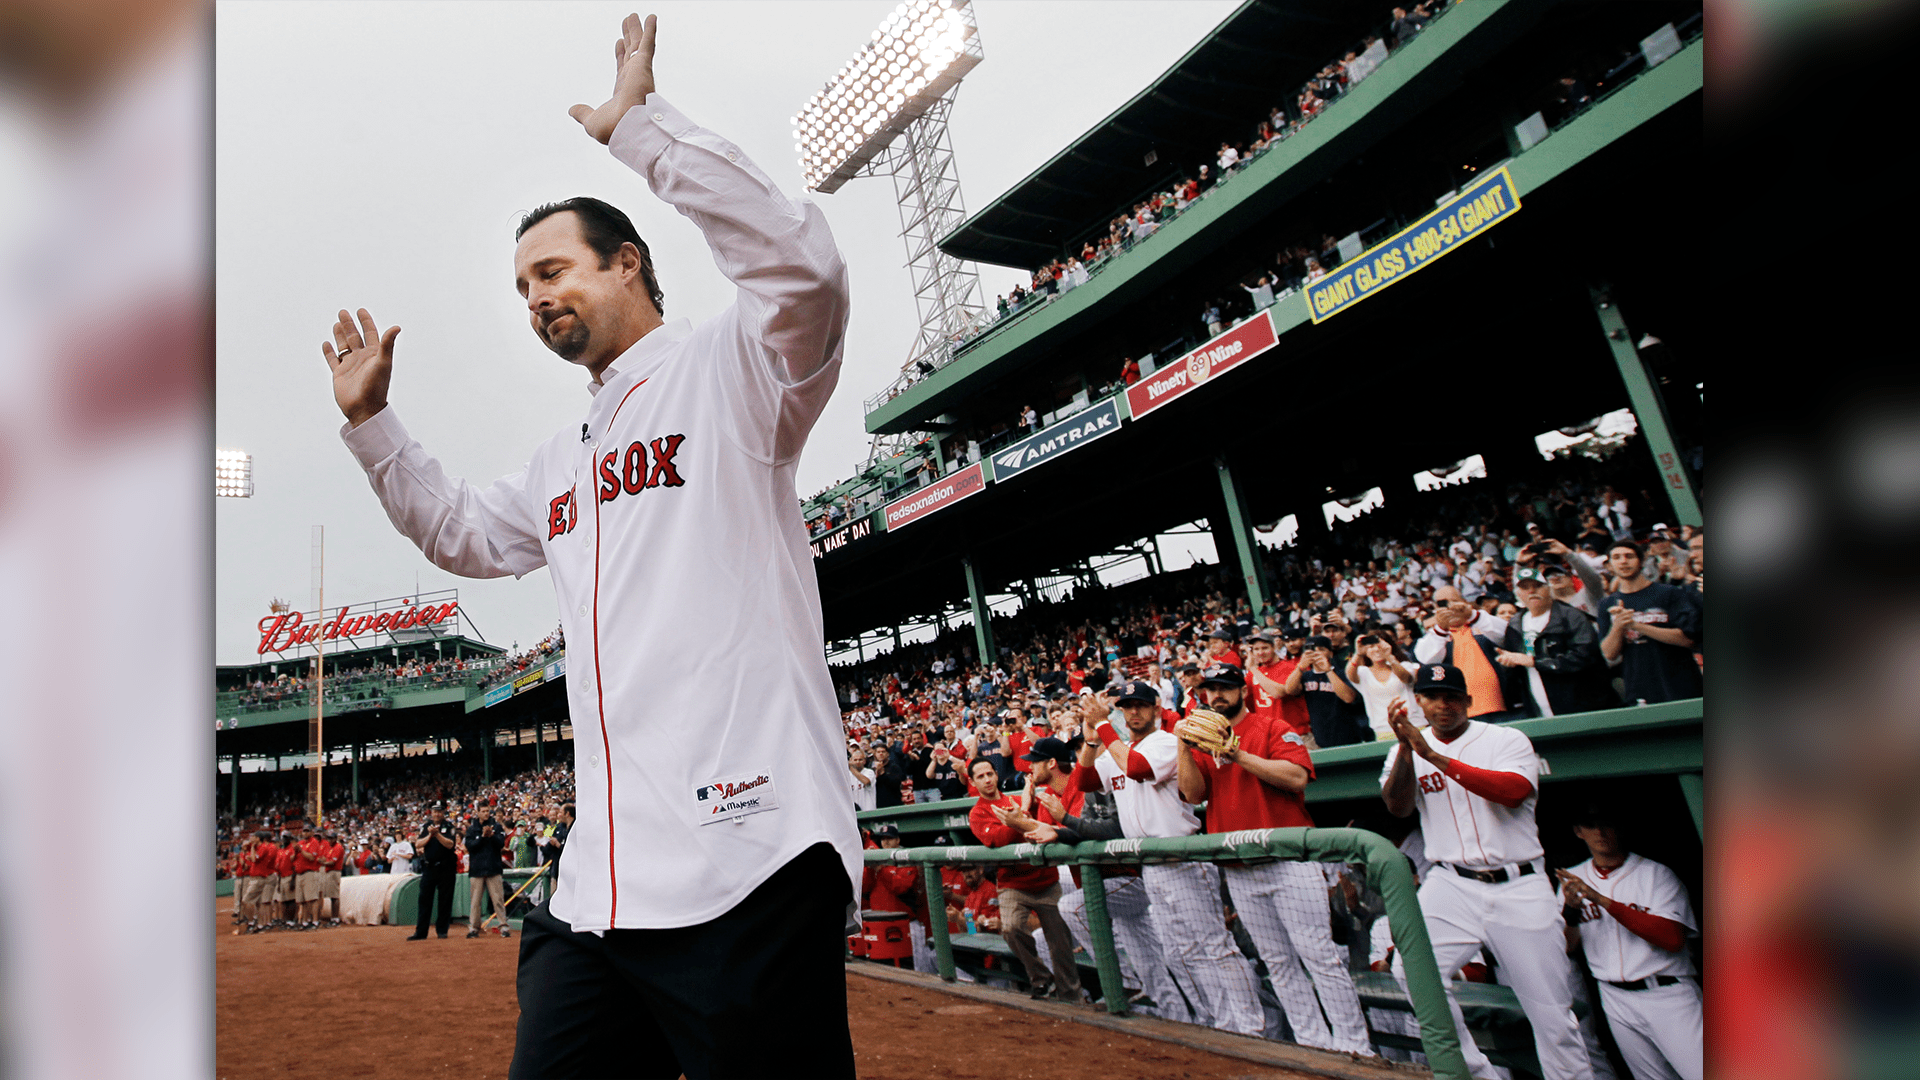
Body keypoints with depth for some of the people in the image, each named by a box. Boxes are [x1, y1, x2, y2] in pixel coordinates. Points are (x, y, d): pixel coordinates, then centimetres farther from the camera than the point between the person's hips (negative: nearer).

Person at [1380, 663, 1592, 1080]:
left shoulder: (1507, 739, 1)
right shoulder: (1407, 751, 7)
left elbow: (1514, 790, -19)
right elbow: (1398, 807, -9)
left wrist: (1438, 758, -26)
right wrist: (1405, 746, -24)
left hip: (1520, 887, -1)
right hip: (1450, 886, 1)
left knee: (1551, 1012, 2)